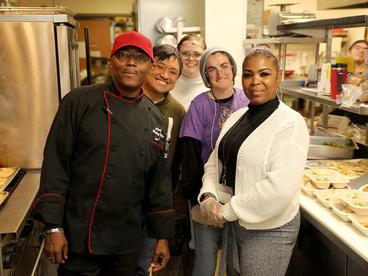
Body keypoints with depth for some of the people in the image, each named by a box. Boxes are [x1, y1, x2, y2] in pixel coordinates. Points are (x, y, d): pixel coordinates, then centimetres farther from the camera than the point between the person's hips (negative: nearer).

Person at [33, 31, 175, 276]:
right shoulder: (80, 102, -8)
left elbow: (160, 180, 8)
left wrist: (163, 236, 8)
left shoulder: (155, 118, 5)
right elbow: (55, 165, -10)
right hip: (79, 236, -4)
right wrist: (53, 227, -13)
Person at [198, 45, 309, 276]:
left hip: (268, 230, -6)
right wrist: (208, 196, -10)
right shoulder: (237, 117, 6)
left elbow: (280, 188, -27)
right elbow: (215, 163, 8)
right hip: (233, 223, 7)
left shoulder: (291, 124, -17)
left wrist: (227, 211, -20)